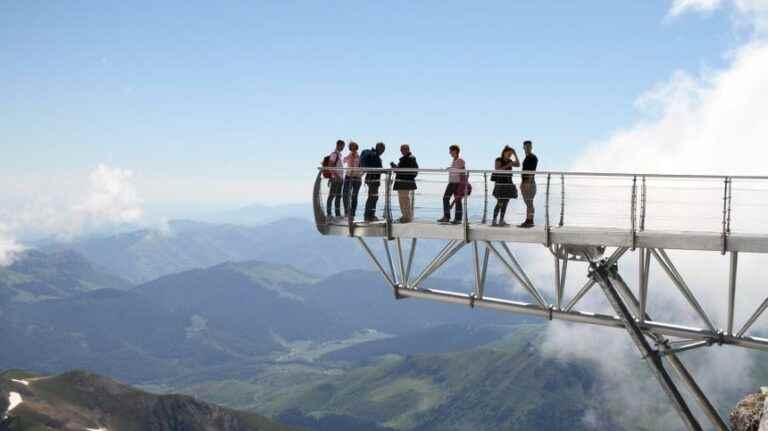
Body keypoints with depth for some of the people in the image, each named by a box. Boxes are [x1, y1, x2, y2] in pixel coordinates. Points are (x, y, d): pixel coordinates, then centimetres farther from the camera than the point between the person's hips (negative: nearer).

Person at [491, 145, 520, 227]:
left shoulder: (509, 161, 14)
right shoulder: (498, 160, -5)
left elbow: (518, 164, 6)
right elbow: (497, 170, -17)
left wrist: (515, 154, 0)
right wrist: (507, 166, -21)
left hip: (508, 184, 7)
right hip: (500, 184, -7)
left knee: (505, 203, 5)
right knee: (500, 203, -12)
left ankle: (501, 220, 10)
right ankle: (494, 221, -10)